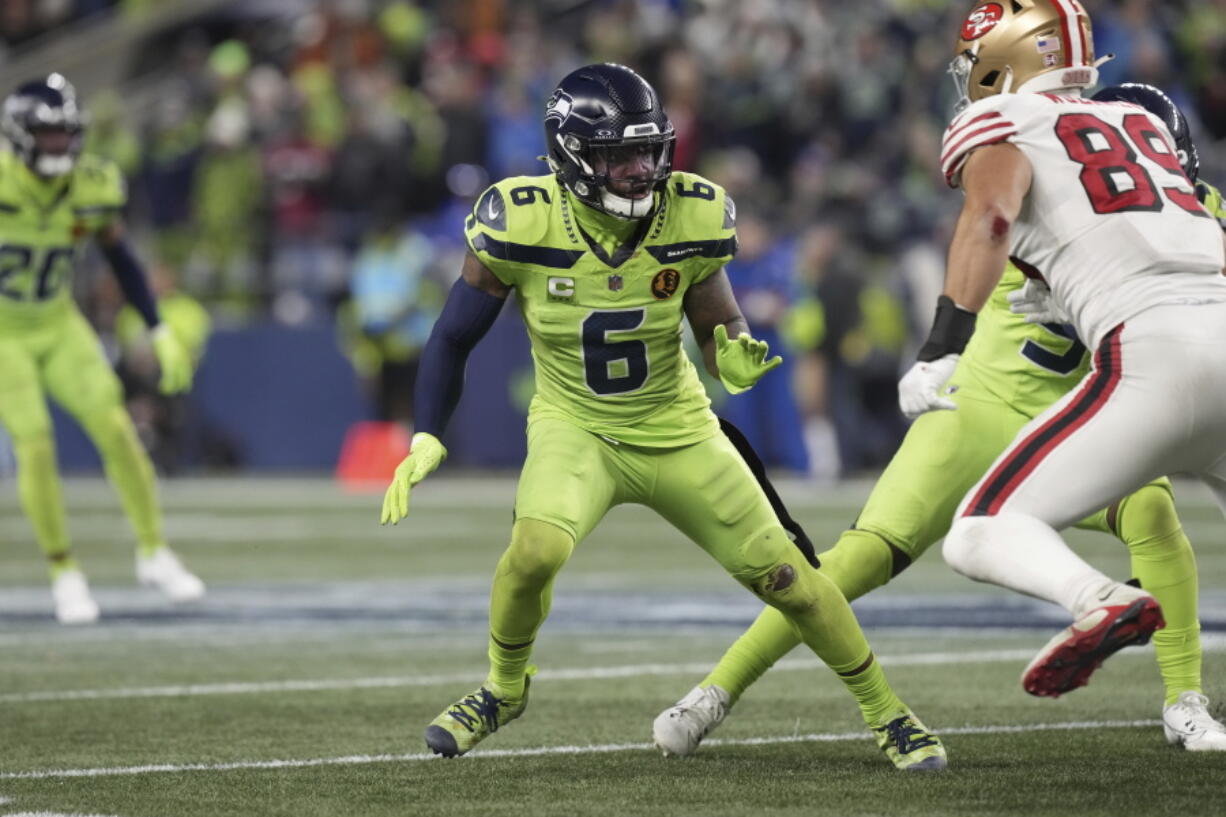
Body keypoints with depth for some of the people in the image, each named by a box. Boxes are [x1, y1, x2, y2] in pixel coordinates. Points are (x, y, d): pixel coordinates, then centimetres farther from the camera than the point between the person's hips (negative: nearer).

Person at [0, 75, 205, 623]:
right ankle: (64, 573, 6)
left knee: (116, 428, -6)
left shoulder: (91, 187, -10)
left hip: (59, 325, 3)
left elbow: (120, 258, 5)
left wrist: (159, 331, 4)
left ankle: (153, 553, 9)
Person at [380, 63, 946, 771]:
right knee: (535, 550, -29)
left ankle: (887, 712, 23)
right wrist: (427, 438, -16)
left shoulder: (691, 219, -16)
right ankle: (504, 691, 1)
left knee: (787, 577, 1)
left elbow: (719, 325, 0)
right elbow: (455, 339, -7)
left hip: (679, 433, 2)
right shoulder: (524, 224, -20)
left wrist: (737, 358, -24)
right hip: (575, 428, -2)